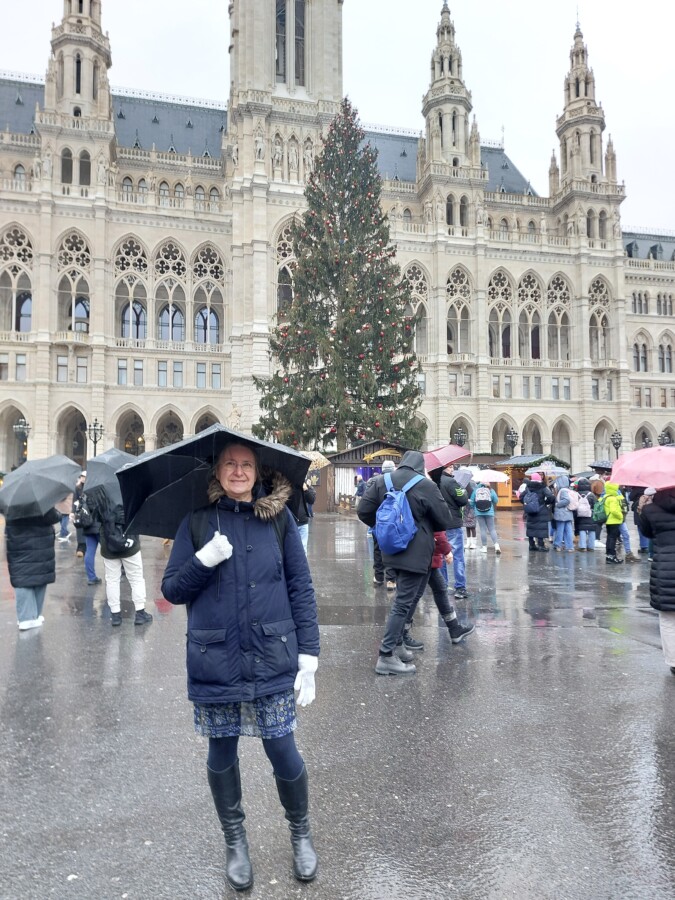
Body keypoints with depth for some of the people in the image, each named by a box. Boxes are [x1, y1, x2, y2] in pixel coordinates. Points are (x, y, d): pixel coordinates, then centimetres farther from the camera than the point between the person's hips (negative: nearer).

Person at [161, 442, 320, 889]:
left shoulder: (279, 517, -2)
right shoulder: (197, 522, -1)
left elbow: (301, 588, 0)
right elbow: (172, 589, 1)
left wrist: (309, 656, -5)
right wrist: (204, 560, -18)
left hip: (272, 659, -1)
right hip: (215, 662, 1)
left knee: (282, 751, 6)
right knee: (222, 754, 13)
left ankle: (301, 832, 35)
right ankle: (235, 840, 38)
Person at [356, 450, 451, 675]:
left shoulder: (381, 481, 0)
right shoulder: (426, 485, -14)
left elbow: (363, 511, 0)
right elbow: (444, 521, -6)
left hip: (392, 548, 6)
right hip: (415, 552, -6)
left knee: (405, 596, 25)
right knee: (403, 603, -2)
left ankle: (397, 641, 32)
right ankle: (386, 656, -1)